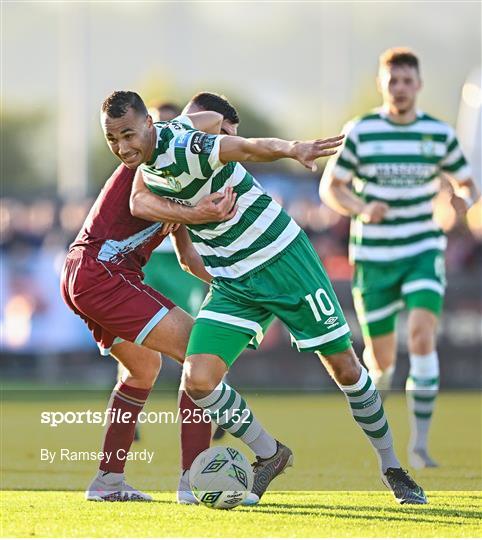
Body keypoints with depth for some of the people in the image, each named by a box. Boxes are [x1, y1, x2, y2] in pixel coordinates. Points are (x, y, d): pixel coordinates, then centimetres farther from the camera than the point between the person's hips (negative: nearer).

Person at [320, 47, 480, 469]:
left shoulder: (439, 133, 1)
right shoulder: (360, 132, -4)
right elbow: (330, 187, 0)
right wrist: (361, 209, -20)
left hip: (422, 251, 0)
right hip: (373, 258, 0)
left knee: (422, 336, -22)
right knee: (382, 361, 2)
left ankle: (420, 443, -18)